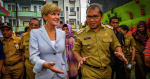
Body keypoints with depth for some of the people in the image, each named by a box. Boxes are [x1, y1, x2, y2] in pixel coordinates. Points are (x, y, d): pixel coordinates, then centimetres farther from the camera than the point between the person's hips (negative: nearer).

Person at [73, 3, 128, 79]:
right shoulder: (81, 33, -6)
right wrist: (79, 59, -18)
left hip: (107, 71, 4)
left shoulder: (109, 30, -1)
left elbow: (116, 45, 10)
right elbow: (75, 50, 2)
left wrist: (120, 53, -11)